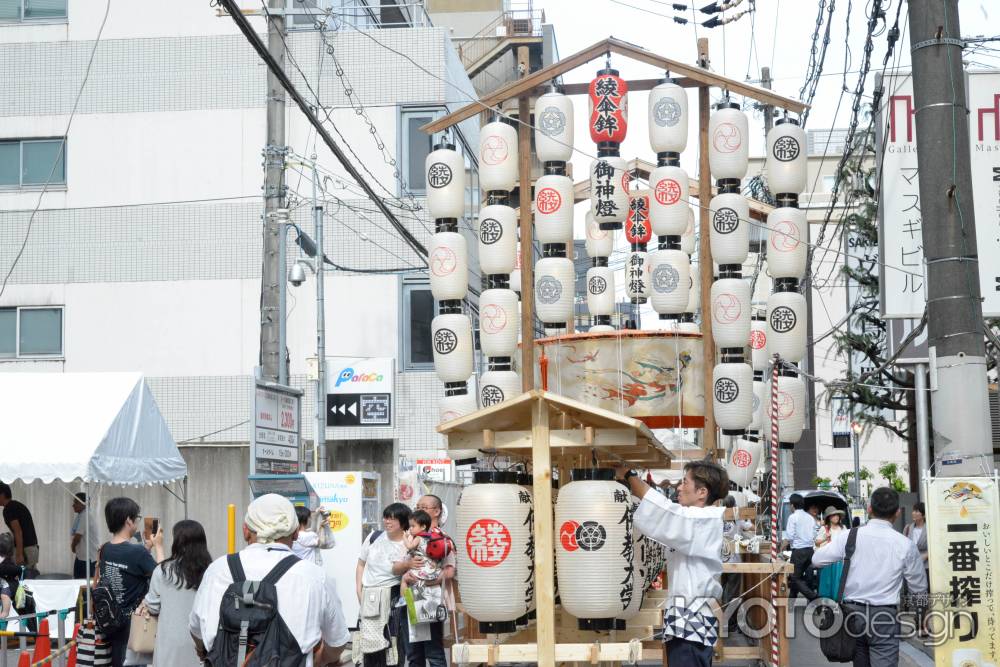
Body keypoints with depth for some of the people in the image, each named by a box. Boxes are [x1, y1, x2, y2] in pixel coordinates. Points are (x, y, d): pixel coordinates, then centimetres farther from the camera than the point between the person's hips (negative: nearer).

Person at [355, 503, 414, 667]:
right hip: (369, 598, 3)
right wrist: (359, 592, 4)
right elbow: (361, 564, 11)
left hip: (391, 598, -3)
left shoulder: (408, 546, -7)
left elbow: (396, 570, -17)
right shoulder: (374, 537, 2)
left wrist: (407, 565, -38)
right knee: (370, 641, 6)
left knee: (392, 641, -5)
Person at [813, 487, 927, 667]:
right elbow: (919, 588, 3)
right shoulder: (905, 544, -7)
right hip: (884, 617, -3)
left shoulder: (848, 536, -5)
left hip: (853, 612, 3)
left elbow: (817, 560, 5)